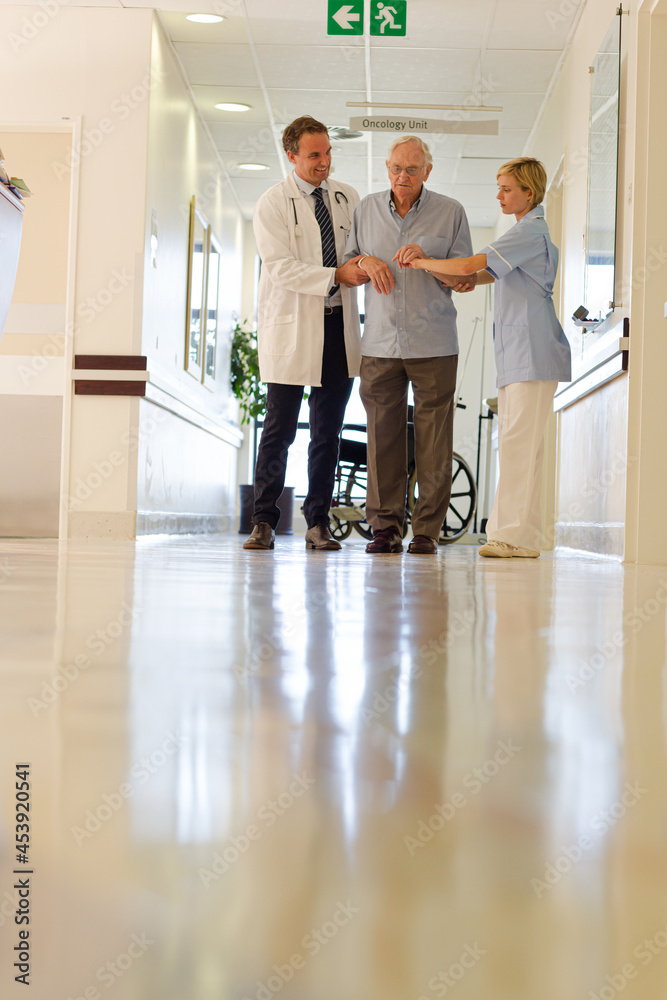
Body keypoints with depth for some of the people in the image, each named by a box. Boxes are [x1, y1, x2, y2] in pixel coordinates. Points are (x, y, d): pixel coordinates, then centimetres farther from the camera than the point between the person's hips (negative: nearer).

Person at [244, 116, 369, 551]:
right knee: (280, 429, -3)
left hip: (339, 325, 4)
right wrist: (336, 274, -19)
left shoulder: (347, 198, 11)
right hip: (292, 328, -4)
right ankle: (264, 522, 7)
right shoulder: (272, 204, -3)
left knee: (328, 431, 5)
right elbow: (282, 268, -12)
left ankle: (318, 523, 12)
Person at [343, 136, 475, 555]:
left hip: (434, 345, -2)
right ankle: (386, 527, 8)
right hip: (380, 343, 2)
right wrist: (365, 262, -3)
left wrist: (427, 261, -13)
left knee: (433, 442, -4)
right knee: (383, 435, 0)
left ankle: (427, 531, 3)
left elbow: (467, 279, 3)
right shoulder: (367, 209, 12)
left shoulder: (450, 212, 4)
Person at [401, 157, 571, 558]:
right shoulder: (533, 232, 24)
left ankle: (519, 535, -10)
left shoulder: (530, 231, -8)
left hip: (534, 352, -10)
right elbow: (474, 279, 22)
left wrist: (422, 262, -3)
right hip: (518, 357, 10)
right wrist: (423, 261, 13)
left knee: (519, 442, -11)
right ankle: (511, 533, 12)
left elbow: (468, 266, -17)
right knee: (513, 444, 9)